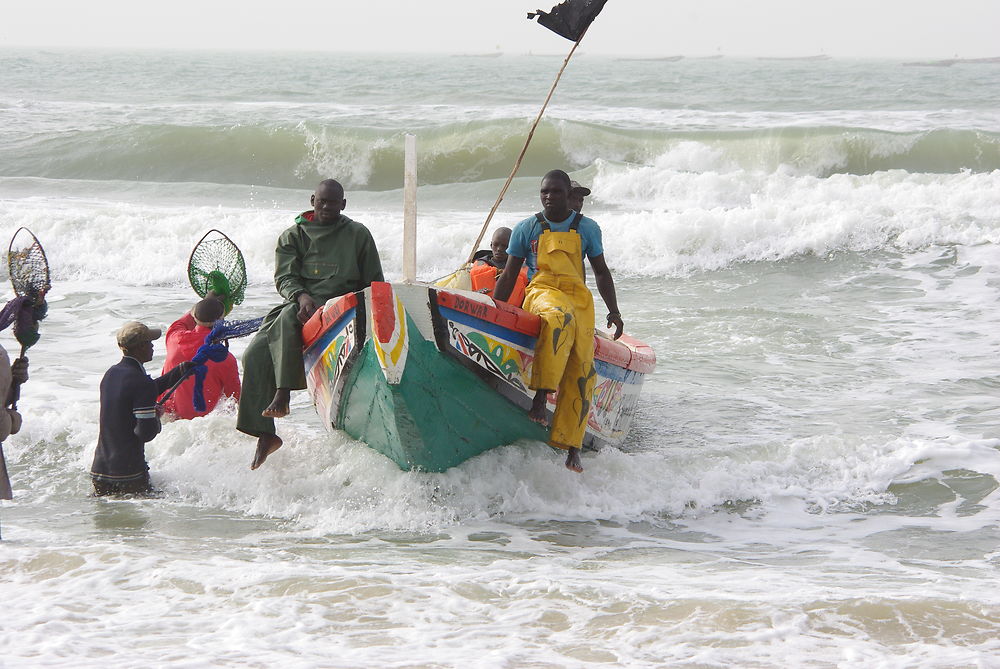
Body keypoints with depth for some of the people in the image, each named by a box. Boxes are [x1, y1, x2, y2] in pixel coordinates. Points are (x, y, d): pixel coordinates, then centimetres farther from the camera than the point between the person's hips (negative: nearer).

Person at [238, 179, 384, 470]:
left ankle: (282, 396, -38)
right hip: (301, 304, 3)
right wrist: (302, 296, -19)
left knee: (288, 318, -36)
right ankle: (264, 435, -17)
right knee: (255, 354, -19)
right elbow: (284, 277, 2)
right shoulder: (294, 235, 14)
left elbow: (374, 284, 13)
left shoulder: (358, 235, 12)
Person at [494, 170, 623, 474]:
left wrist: (614, 311, 10)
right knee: (559, 318, -41)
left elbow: (601, 272, 19)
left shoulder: (587, 228, 13)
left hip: (579, 299, 3)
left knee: (581, 371, -11)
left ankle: (571, 446, -7)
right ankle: (541, 394, -43)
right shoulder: (526, 229, 10)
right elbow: (509, 276, 14)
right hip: (542, 293, -3)